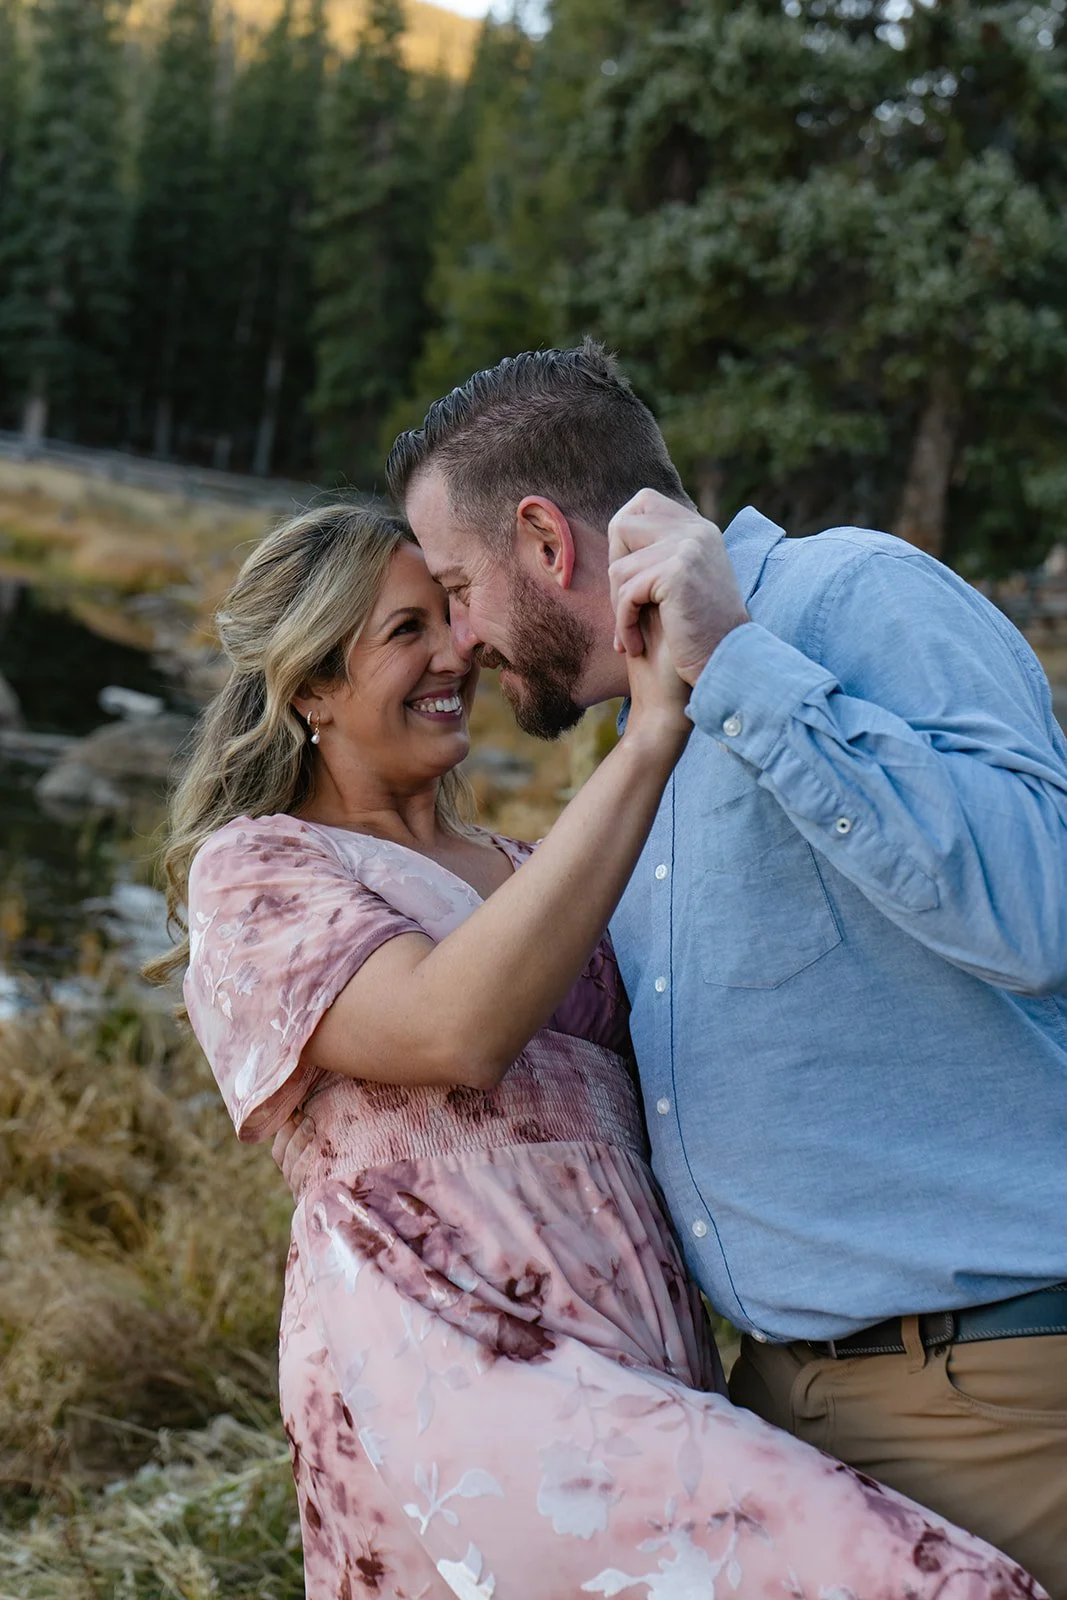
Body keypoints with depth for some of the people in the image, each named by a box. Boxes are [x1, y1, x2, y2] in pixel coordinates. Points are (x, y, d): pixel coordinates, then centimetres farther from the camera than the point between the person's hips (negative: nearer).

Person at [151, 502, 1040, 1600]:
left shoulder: (521, 876, 24)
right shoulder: (252, 870, 3)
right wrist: (652, 734, -16)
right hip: (446, 1372, -7)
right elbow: (457, 1028, -17)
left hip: (638, 1373, 8)